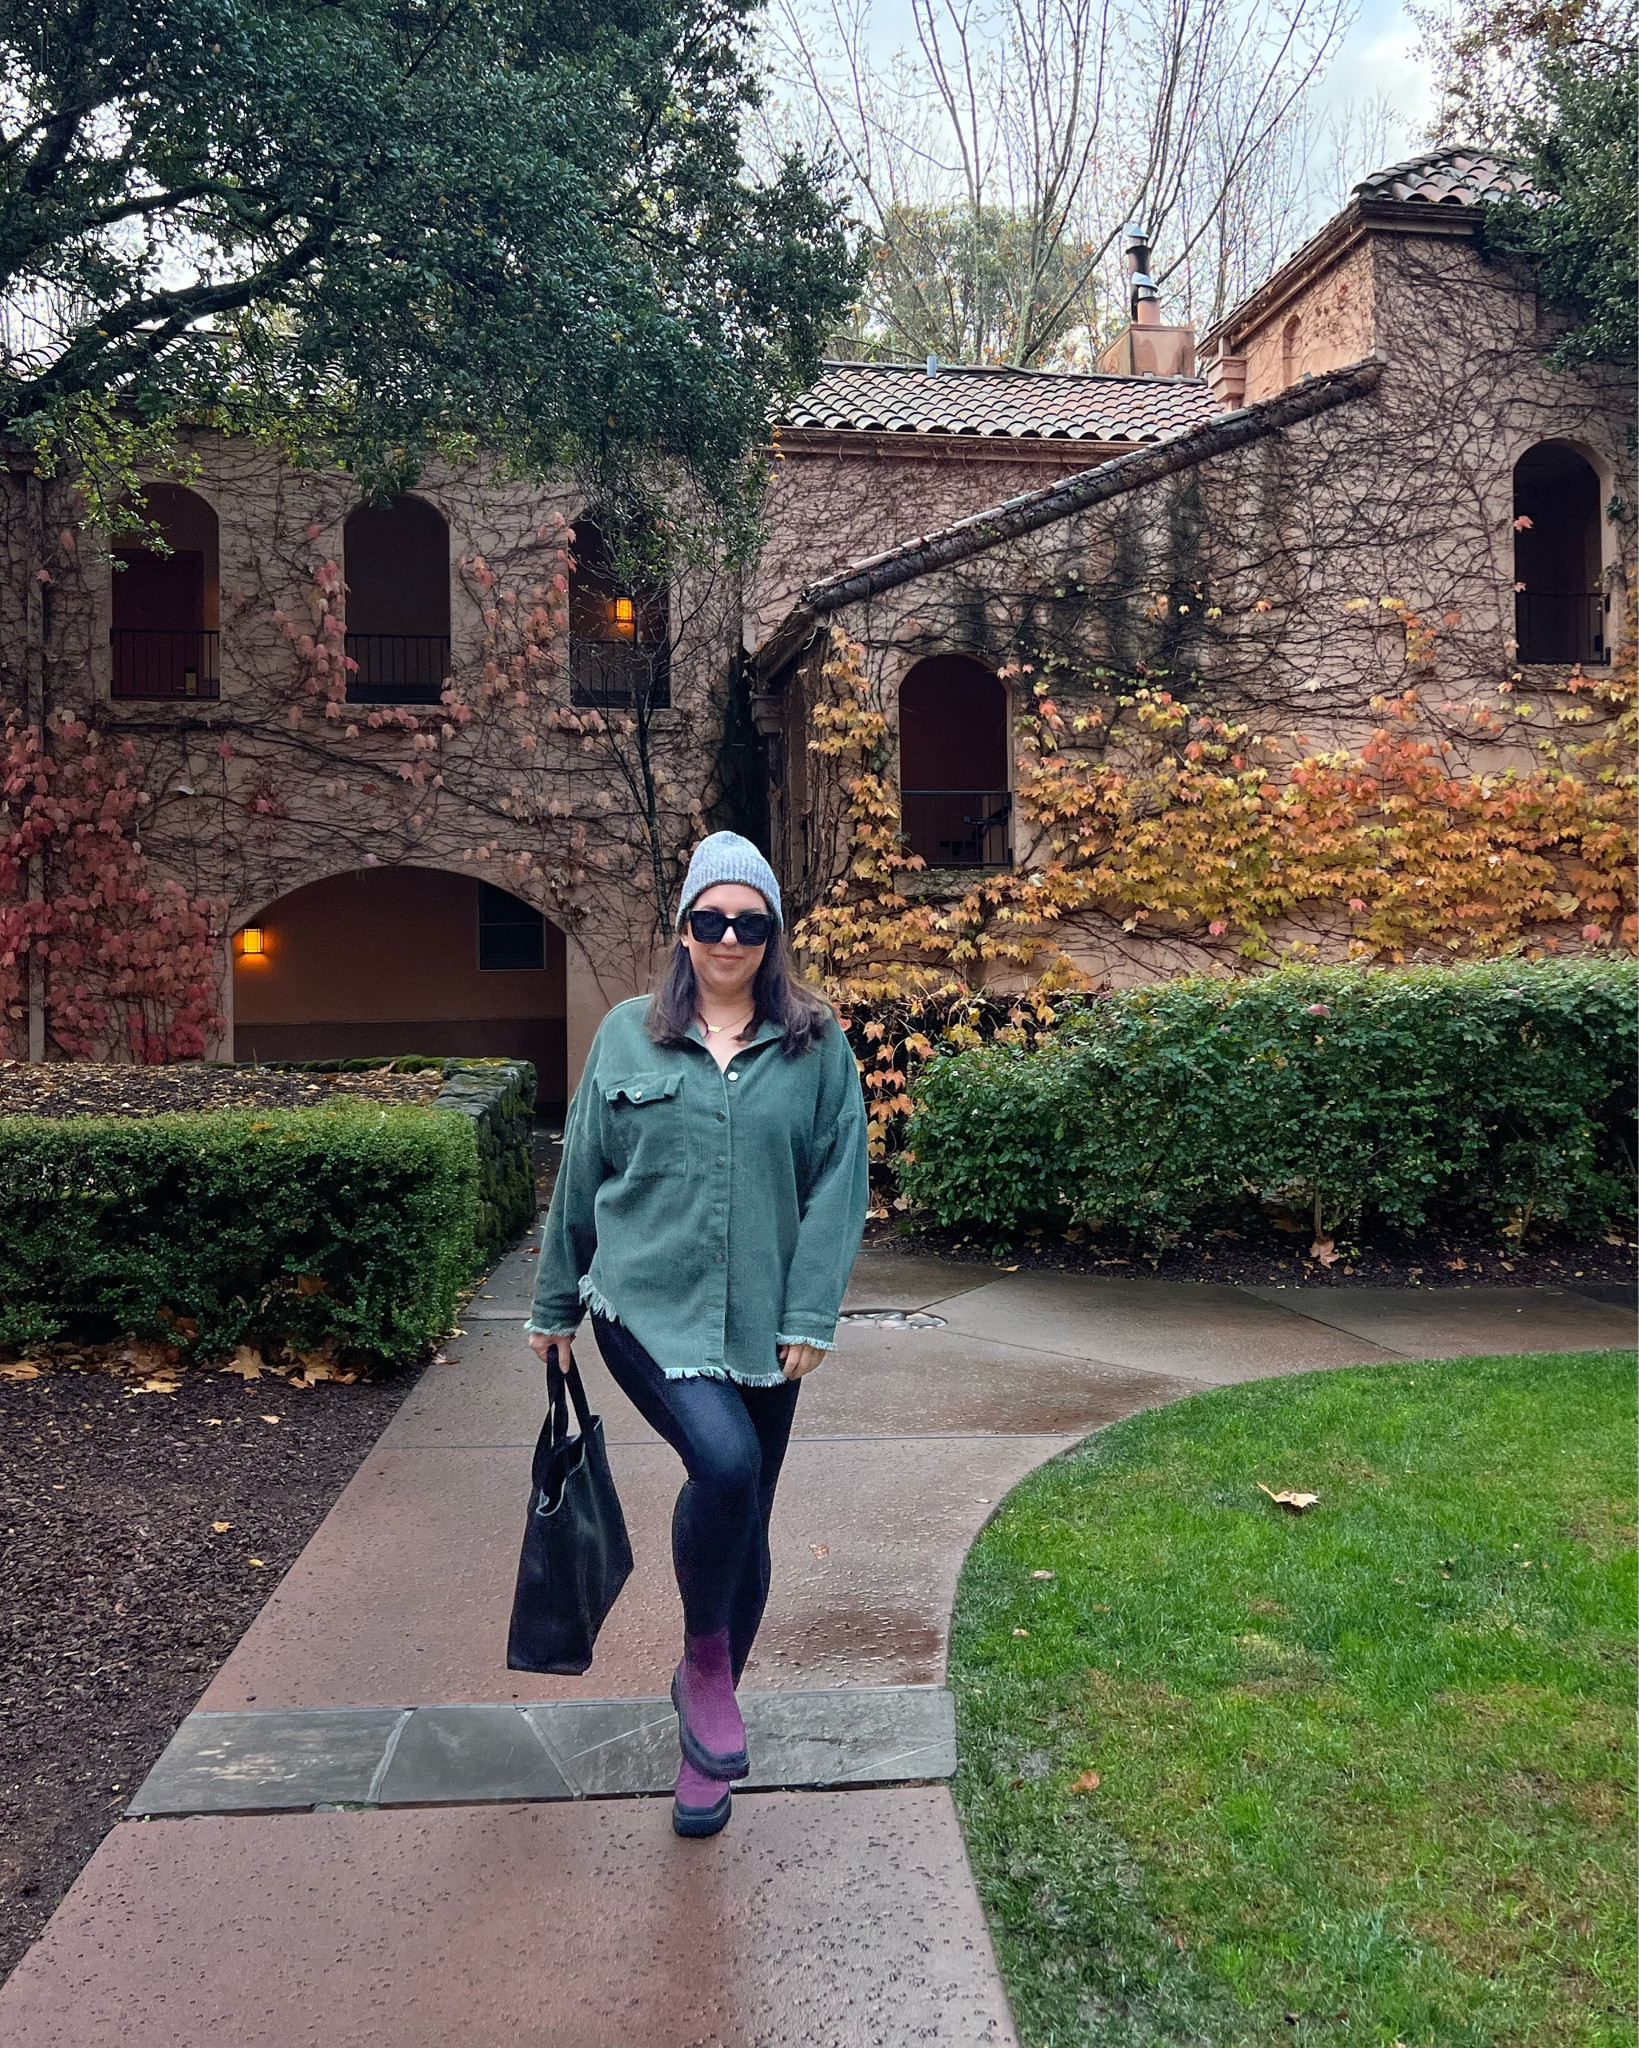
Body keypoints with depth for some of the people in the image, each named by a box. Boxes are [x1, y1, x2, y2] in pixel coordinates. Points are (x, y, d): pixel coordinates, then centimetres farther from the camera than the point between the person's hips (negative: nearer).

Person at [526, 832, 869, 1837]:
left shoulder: (818, 1046, 2)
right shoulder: (628, 1035, 4)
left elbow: (838, 1181, -1)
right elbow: (583, 1174, 9)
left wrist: (811, 1314, -8)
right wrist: (555, 1306, 14)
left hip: (761, 1322, 2)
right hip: (647, 1306, -1)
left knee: (745, 1527, 10)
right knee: (726, 1460, -27)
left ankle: (705, 1728, 33)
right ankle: (707, 1665, 0)